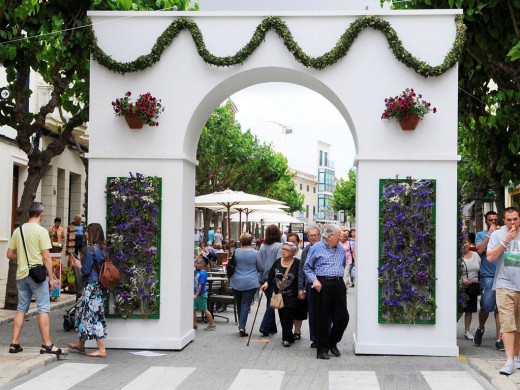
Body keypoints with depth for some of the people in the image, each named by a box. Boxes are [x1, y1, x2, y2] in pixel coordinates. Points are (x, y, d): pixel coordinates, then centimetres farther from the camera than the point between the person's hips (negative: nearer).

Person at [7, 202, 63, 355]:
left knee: (21, 309, 13)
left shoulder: (17, 230, 8)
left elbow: (10, 254, 12)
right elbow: (46, 257, -12)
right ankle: (46, 344, -2)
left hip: (21, 274, 6)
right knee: (43, 309, -2)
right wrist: (51, 278, -6)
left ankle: (14, 343, 14)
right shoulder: (41, 231, -10)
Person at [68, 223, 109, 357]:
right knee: (85, 313, 20)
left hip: (92, 285, -9)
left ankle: (101, 350, -4)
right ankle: (81, 344, 33)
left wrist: (79, 265, 4)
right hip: (100, 285, 9)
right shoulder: (102, 248, 9)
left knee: (93, 315, -5)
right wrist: (81, 262, 17)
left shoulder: (90, 249, -16)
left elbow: (86, 270, -16)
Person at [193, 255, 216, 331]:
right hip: (196, 294, 9)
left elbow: (201, 285, -22)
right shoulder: (198, 271, 7)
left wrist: (196, 295, -24)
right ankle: (194, 324, 15)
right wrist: (199, 257, 9)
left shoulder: (203, 273, -19)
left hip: (201, 295, -9)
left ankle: (212, 324, 10)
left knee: (204, 310, 0)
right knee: (193, 309, 8)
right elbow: (193, 263, 21)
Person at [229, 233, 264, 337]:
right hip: (250, 283, -2)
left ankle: (241, 326, 25)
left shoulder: (236, 252, -3)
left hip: (236, 283, 2)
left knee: (239, 304, 15)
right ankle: (242, 327, -10)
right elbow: (261, 268, 3)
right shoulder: (255, 253, -6)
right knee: (245, 304, -1)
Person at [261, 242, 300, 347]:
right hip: (278, 295, 5)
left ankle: (286, 338, -2)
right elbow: (271, 275, 12)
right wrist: (266, 283, -4)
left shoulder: (297, 263, -7)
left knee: (288, 316, -8)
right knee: (282, 316, 8)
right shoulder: (277, 262, 7)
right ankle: (289, 337, 19)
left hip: (291, 296, -5)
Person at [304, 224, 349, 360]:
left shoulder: (341, 249, 15)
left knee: (342, 317, 2)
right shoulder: (316, 248, 0)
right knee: (322, 318, 0)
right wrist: (314, 280, -11)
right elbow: (307, 267, 3)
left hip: (338, 285, 5)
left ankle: (332, 343, 24)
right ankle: (322, 349, 10)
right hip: (322, 285, -5)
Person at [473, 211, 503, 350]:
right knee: (486, 307, -3)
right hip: (488, 276, -2)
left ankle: (499, 339, 3)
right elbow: (480, 250, -9)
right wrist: (489, 234, -7)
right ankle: (480, 328, 26)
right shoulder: (480, 235, 9)